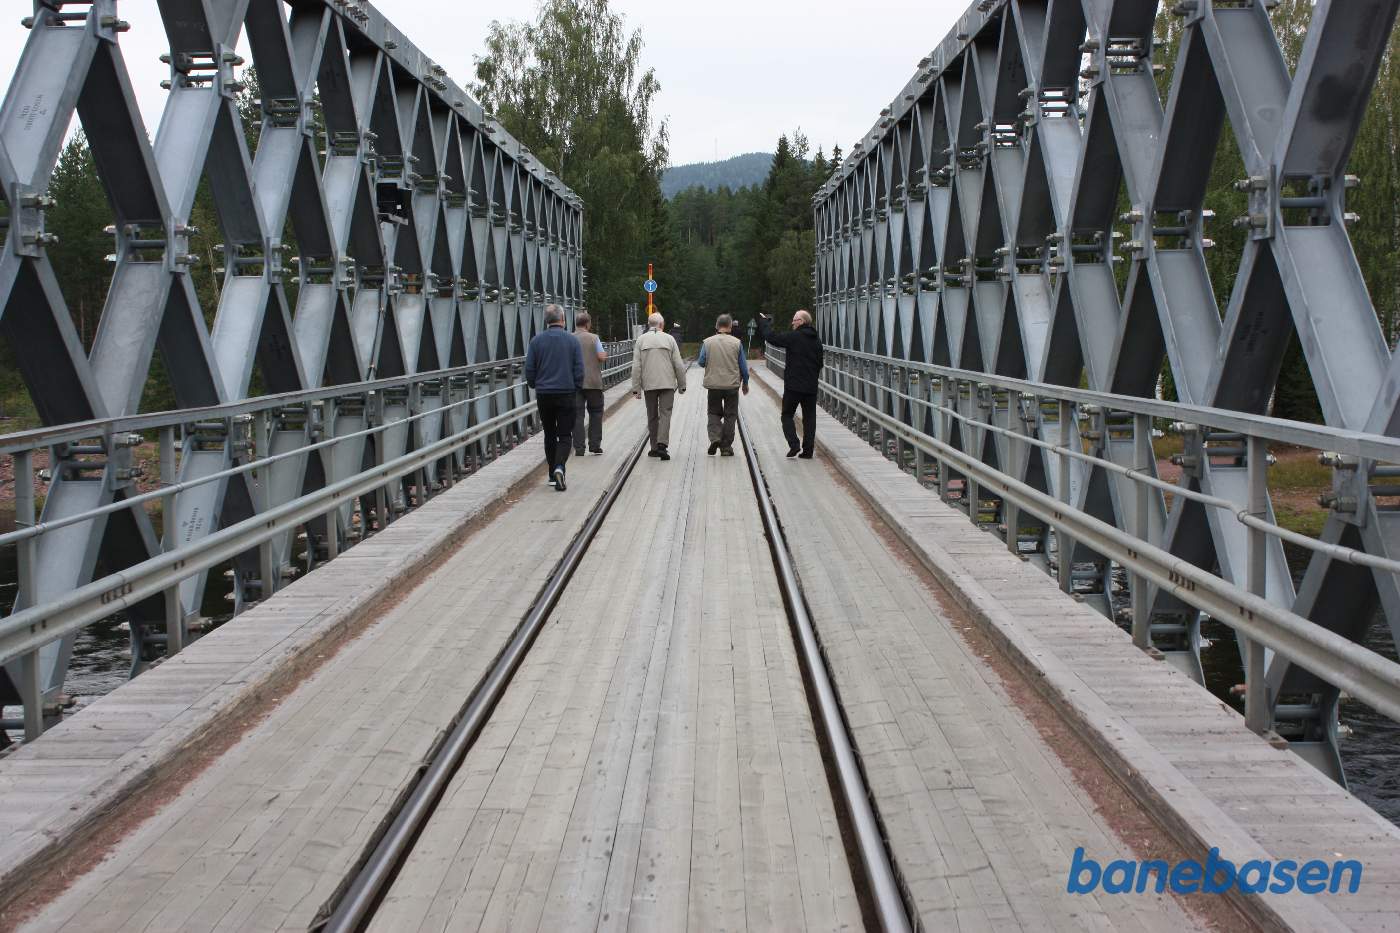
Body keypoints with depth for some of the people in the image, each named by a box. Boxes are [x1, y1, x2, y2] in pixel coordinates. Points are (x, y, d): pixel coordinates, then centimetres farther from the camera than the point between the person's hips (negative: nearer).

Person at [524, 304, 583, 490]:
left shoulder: (537, 340, 0)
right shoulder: (572, 340, -2)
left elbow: (529, 369, 0)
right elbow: (579, 370, -3)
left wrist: (534, 386, 18)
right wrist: (575, 390, 10)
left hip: (544, 394, 2)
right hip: (566, 393, -1)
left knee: (550, 434, 13)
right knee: (565, 435, 2)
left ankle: (553, 475, 16)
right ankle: (559, 467, -22)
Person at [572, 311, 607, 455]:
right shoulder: (593, 338, -5)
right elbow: (601, 356, -9)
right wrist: (605, 354, 12)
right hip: (593, 382, -1)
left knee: (577, 415, 3)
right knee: (596, 412, 13)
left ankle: (579, 448, -1)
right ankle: (595, 445, 11)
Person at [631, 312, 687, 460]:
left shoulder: (641, 340, 4)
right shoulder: (669, 339, 2)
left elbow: (636, 366, -2)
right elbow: (678, 364, 0)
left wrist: (636, 387, 0)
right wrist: (681, 385, 8)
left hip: (649, 384, 1)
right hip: (667, 383, -1)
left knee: (652, 416, 11)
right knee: (665, 413, -4)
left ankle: (654, 447, 14)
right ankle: (662, 444, -20)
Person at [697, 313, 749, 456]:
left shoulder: (707, 342, -5)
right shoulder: (737, 343, -5)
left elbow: (701, 362, -2)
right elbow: (743, 366, -1)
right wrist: (745, 383, 12)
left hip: (713, 384, 0)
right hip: (732, 385, 0)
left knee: (714, 412, 15)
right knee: (730, 415, 9)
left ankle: (715, 437, -7)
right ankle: (726, 447, 10)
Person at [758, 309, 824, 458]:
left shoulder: (794, 337, -12)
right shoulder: (816, 339, 9)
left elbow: (771, 338, -10)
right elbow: (819, 363, 15)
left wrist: (764, 322, 5)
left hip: (793, 385, -5)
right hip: (811, 386, 5)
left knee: (787, 415, 7)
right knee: (809, 418, 9)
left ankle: (794, 445, -8)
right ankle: (808, 450, 8)